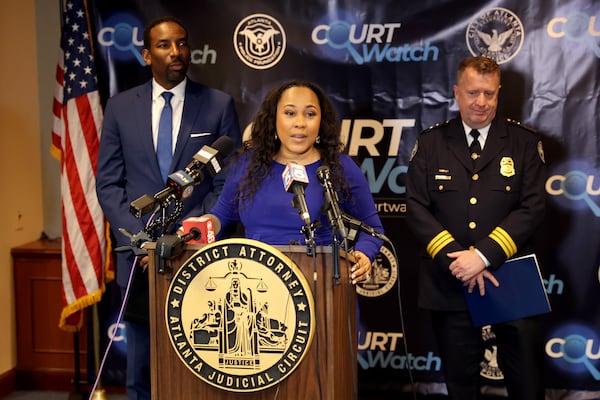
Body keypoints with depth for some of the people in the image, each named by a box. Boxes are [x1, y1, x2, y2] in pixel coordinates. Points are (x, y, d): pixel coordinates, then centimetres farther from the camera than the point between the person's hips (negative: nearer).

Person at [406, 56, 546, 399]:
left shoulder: (524, 141, 1)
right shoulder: (431, 142, 4)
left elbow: (533, 207, -8)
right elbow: (417, 207, -3)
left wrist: (485, 255, -18)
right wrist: (456, 258, -15)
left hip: (513, 280, -1)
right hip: (449, 282, 1)